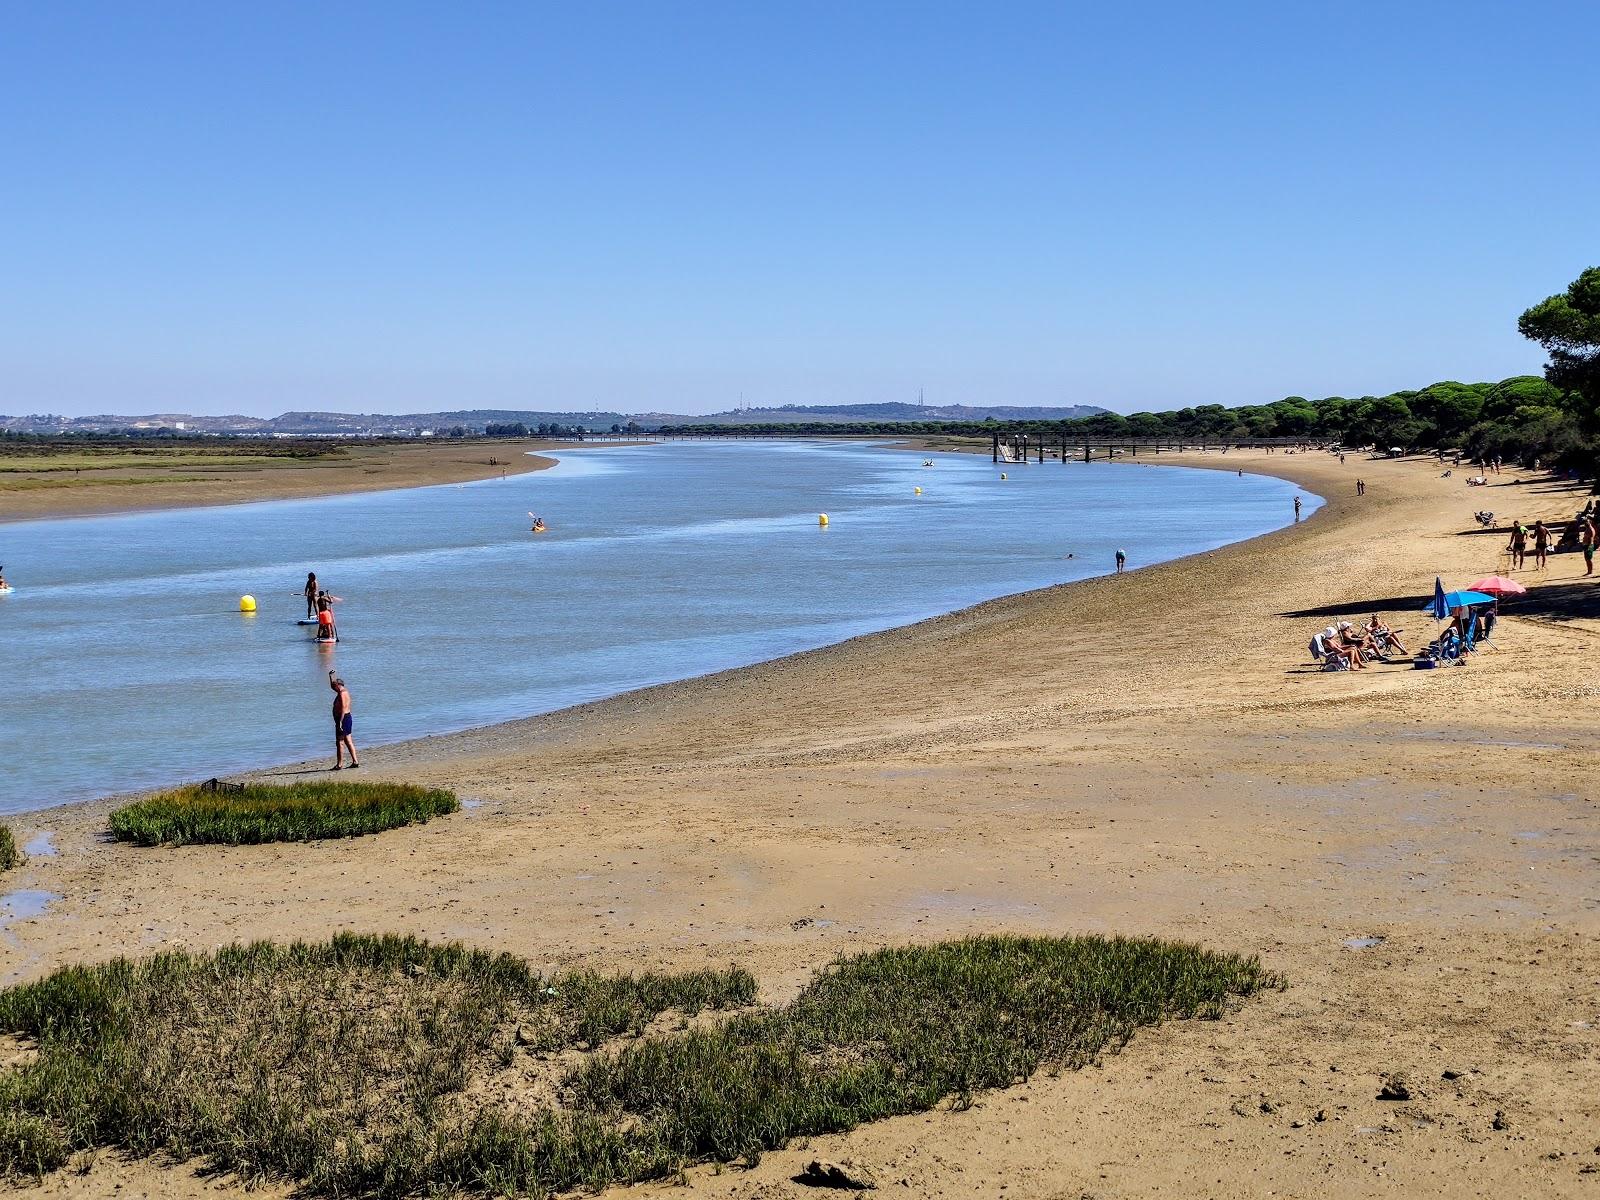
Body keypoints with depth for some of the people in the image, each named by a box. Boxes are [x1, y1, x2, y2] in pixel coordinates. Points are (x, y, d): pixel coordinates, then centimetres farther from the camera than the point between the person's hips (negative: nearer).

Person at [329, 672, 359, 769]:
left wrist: (340, 722, -27)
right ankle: (355, 762, 12)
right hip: (348, 718, 10)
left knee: (340, 742, -6)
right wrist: (331, 676, 28)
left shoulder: (342, 693, -16)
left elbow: (343, 708, -24)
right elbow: (332, 686, 35)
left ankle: (339, 765, -4)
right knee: (348, 741, 12)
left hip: (343, 718, -10)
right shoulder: (343, 691, 15)